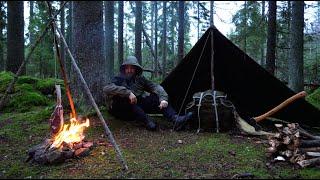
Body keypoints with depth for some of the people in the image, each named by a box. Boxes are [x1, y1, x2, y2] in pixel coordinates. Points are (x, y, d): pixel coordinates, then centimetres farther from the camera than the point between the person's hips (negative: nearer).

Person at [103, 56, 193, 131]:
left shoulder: (140, 79, 8)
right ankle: (147, 121, -41)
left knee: (156, 97, -17)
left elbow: (156, 87, 0)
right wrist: (128, 93, -36)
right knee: (125, 98, -34)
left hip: (138, 106, 4)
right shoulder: (119, 79, -5)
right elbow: (106, 88, -25)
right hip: (123, 111, -4)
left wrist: (163, 99, -20)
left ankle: (176, 119, -37)